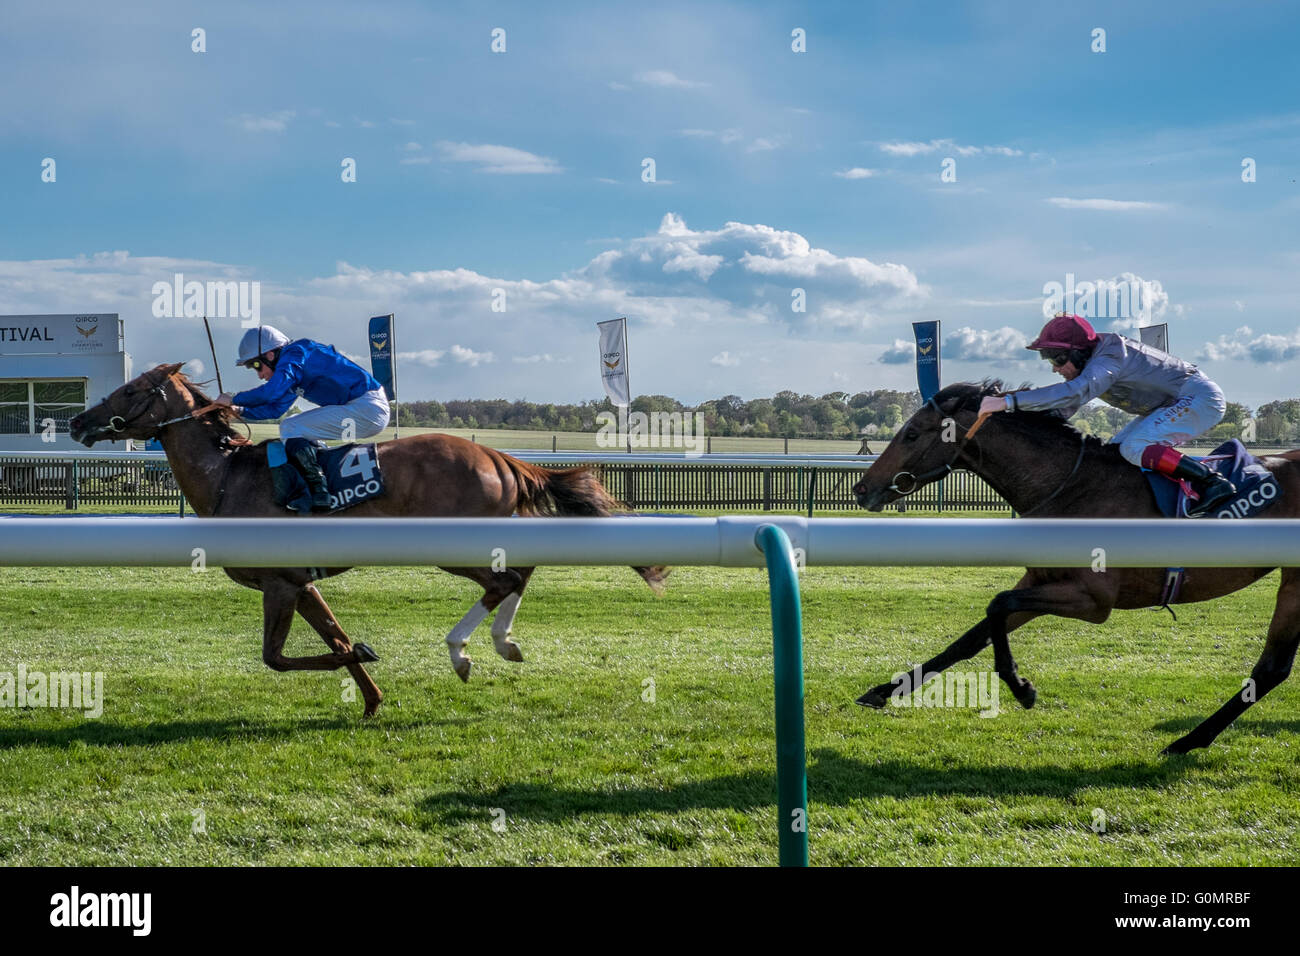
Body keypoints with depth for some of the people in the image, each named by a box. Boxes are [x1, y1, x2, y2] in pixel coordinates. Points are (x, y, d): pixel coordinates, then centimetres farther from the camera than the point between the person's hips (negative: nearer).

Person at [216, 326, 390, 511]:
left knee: (290, 428, -12)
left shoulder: (295, 353, -11)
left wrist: (234, 399, -11)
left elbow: (272, 391, -24)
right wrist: (240, 411, 15)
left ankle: (319, 491, -18)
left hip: (367, 409, -10)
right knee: (296, 426, 20)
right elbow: (276, 408, 26)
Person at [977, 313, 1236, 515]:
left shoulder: (1109, 358, -30)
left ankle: (1213, 482, -22)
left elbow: (1076, 392, -47)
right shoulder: (1085, 364, 0)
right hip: (1173, 404, 10)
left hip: (1200, 397, -10)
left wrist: (1008, 401, -51)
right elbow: (1061, 409, 7)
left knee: (1134, 447, -25)